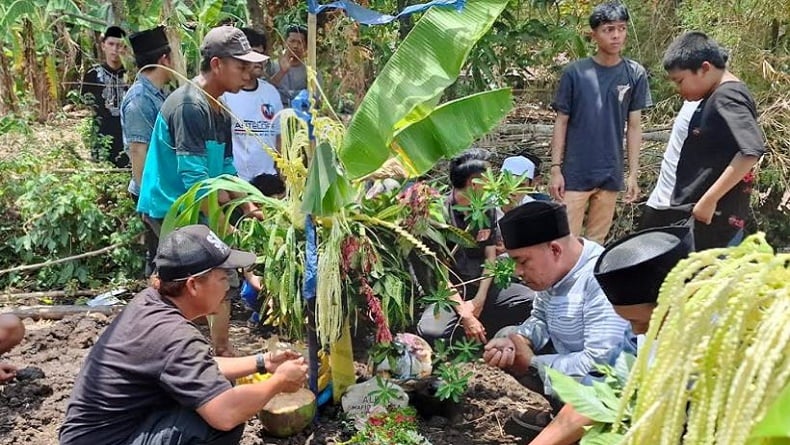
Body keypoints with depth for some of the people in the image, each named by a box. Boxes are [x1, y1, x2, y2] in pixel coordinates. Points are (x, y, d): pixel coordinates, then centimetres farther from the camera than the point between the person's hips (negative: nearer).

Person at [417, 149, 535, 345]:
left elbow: (490, 257, 6)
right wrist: (465, 314, -22)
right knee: (430, 332, -34)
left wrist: (479, 300, -8)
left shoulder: (487, 210, 6)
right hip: (449, 291, -5)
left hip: (481, 287, 6)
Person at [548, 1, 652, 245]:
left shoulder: (635, 74, 1)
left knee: (596, 242, 10)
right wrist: (555, 168, -6)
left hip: (610, 176, 2)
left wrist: (633, 173, 2)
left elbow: (634, 126, 5)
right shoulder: (575, 72, -5)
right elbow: (561, 122, 0)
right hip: (575, 174, -2)